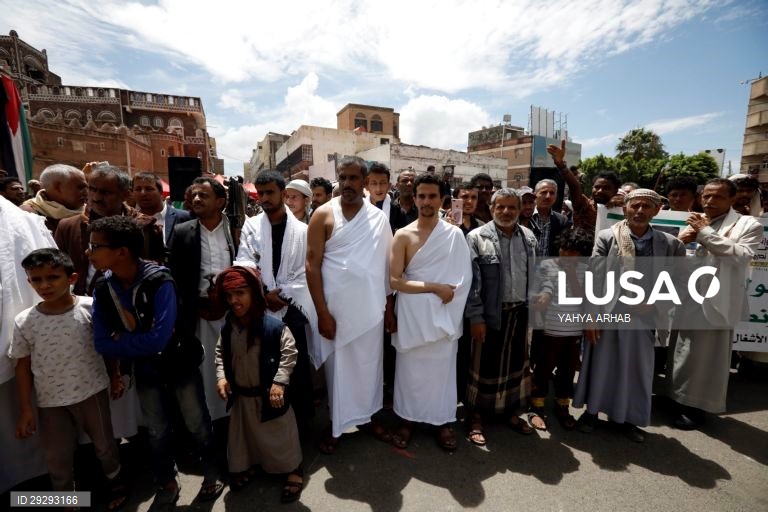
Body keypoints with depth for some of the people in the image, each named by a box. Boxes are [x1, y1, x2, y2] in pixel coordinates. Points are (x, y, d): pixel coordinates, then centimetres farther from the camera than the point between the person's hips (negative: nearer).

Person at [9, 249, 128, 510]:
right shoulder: (24, 322, -10)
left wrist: (115, 377, 2)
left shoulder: (90, 307, -15)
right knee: (57, 458, 18)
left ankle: (116, 482, 45)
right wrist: (26, 409, 0)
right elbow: (23, 366, -1)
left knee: (104, 443, 18)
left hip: (92, 392, -1)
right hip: (50, 402, 2)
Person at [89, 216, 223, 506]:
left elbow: (158, 338, -31)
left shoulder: (159, 281, -27)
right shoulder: (102, 290, -9)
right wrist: (138, 344, -19)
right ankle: (167, 483, 47)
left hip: (181, 366, -4)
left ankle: (212, 472, 41)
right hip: (146, 373, 5)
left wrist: (122, 340, -17)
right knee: (156, 431, 22)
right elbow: (102, 343, -7)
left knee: (197, 425, 14)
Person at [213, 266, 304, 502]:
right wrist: (221, 377, -4)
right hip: (241, 395, 6)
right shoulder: (228, 327, -6)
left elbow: (289, 353, -20)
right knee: (244, 433, 25)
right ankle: (247, 466, 52)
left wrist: (279, 382, -24)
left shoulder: (274, 326, -26)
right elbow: (220, 353, 9)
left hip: (269, 395, -5)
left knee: (280, 434, 12)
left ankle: (294, 469, 34)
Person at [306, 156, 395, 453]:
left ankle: (368, 415, 38)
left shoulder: (379, 218, 2)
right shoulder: (324, 215, -6)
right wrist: (322, 312, -12)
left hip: (371, 307, 3)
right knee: (338, 368, 12)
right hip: (336, 308, -2)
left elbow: (387, 265, 4)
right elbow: (312, 265, -9)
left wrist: (390, 307, 4)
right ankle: (337, 424, 32)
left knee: (369, 365, 16)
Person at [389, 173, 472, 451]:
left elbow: (464, 277, -3)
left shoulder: (455, 234, 0)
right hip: (411, 313, 0)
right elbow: (394, 280, -11)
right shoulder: (403, 235, -3)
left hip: (445, 313, 1)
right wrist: (434, 287, -14)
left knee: (442, 367, 13)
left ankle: (442, 420, 34)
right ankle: (407, 418, 33)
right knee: (410, 368, 11)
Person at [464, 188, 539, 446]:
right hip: (490, 314, -5)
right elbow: (472, 280, -12)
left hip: (521, 312, 5)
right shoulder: (477, 237, -9)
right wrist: (476, 317, -14)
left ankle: (511, 411, 38)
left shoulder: (529, 237, 7)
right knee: (485, 365, 7)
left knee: (517, 363, 18)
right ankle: (476, 417, 26)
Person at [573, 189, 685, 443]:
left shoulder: (670, 243, 2)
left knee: (637, 371, 14)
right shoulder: (606, 237, -5)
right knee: (600, 366, 10)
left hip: (644, 317, 2)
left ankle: (629, 418, 36)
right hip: (607, 314, -2)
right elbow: (594, 279, -8)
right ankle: (591, 410, 31)